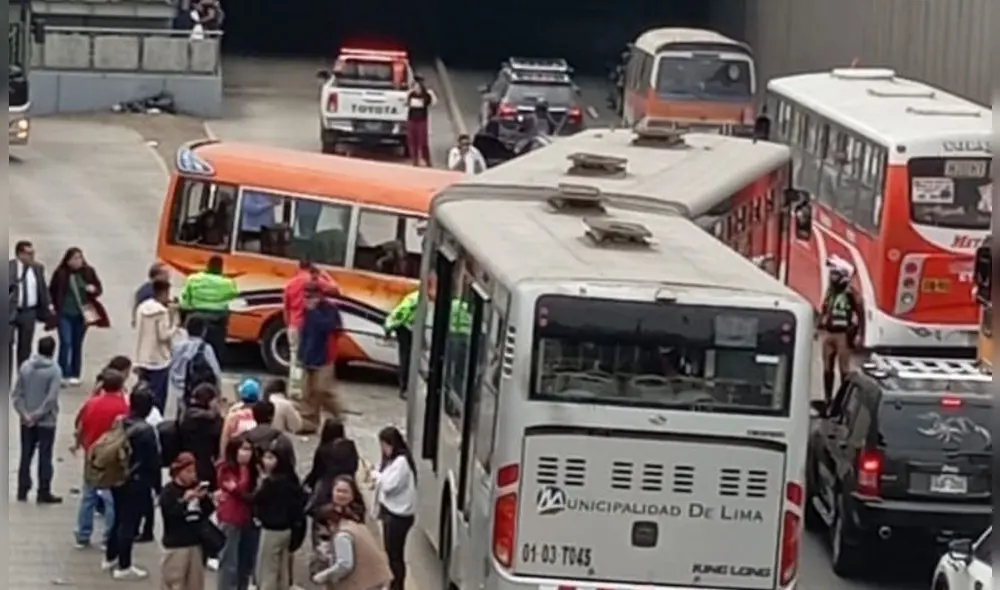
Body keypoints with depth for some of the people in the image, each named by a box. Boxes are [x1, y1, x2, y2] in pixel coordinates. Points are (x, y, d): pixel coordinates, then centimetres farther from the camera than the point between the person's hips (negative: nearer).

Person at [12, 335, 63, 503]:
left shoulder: (25, 367, 1)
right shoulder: (54, 370, -13)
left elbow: (16, 393, -2)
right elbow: (51, 398, -19)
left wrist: (25, 414, -7)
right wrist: (37, 415, -13)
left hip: (27, 422, 4)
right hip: (46, 421, -4)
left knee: (26, 456, 11)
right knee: (45, 457, 2)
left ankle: (23, 491, 14)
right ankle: (43, 493, 4)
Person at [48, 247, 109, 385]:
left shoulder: (88, 272, -2)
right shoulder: (60, 273, -8)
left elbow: (99, 289, 6)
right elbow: (52, 291, 5)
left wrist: (94, 289, -15)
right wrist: (57, 306, 0)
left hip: (82, 314, 3)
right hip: (64, 314, -3)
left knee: (77, 344, 10)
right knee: (65, 343, -12)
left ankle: (75, 375, 18)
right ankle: (63, 374, -6)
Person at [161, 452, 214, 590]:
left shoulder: (197, 487, 9)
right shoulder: (169, 492, -9)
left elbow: (207, 512, 9)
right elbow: (169, 515, -20)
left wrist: (205, 498, -10)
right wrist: (185, 501, -27)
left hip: (196, 543, 6)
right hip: (175, 545, -6)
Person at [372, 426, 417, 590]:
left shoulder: (401, 462, -20)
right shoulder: (392, 460, 11)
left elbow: (389, 485, -22)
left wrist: (376, 475, -6)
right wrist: (377, 478, -3)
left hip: (399, 515, -10)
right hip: (391, 511, 10)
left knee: (395, 554, -3)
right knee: (391, 552, 16)